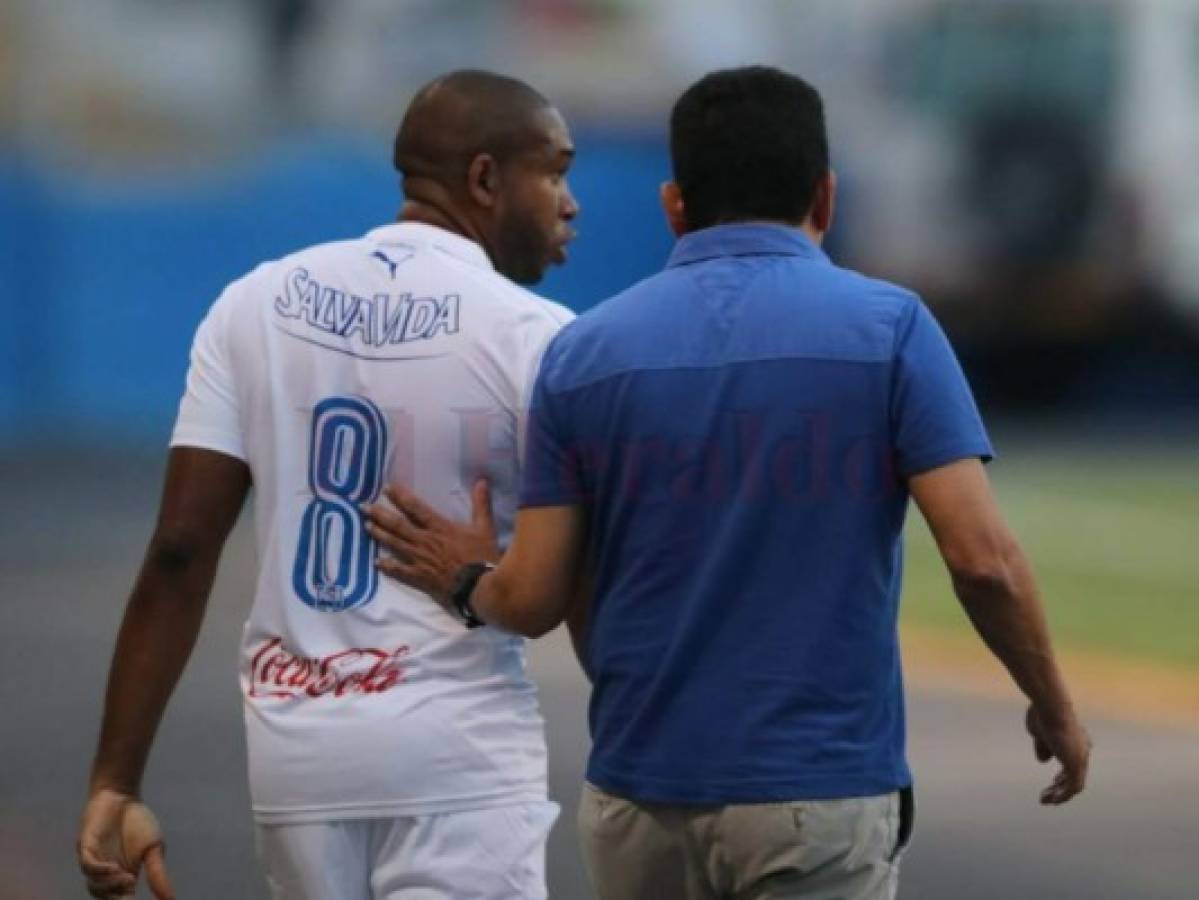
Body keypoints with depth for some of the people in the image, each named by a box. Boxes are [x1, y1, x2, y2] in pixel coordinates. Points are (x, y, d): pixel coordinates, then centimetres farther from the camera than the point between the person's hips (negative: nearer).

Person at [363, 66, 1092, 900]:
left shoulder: (585, 349, 3)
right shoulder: (888, 327, -4)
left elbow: (533, 600, 2)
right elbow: (982, 557, -10)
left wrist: (467, 582, 25)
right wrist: (1055, 708, 5)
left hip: (641, 799, 3)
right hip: (820, 798, -3)